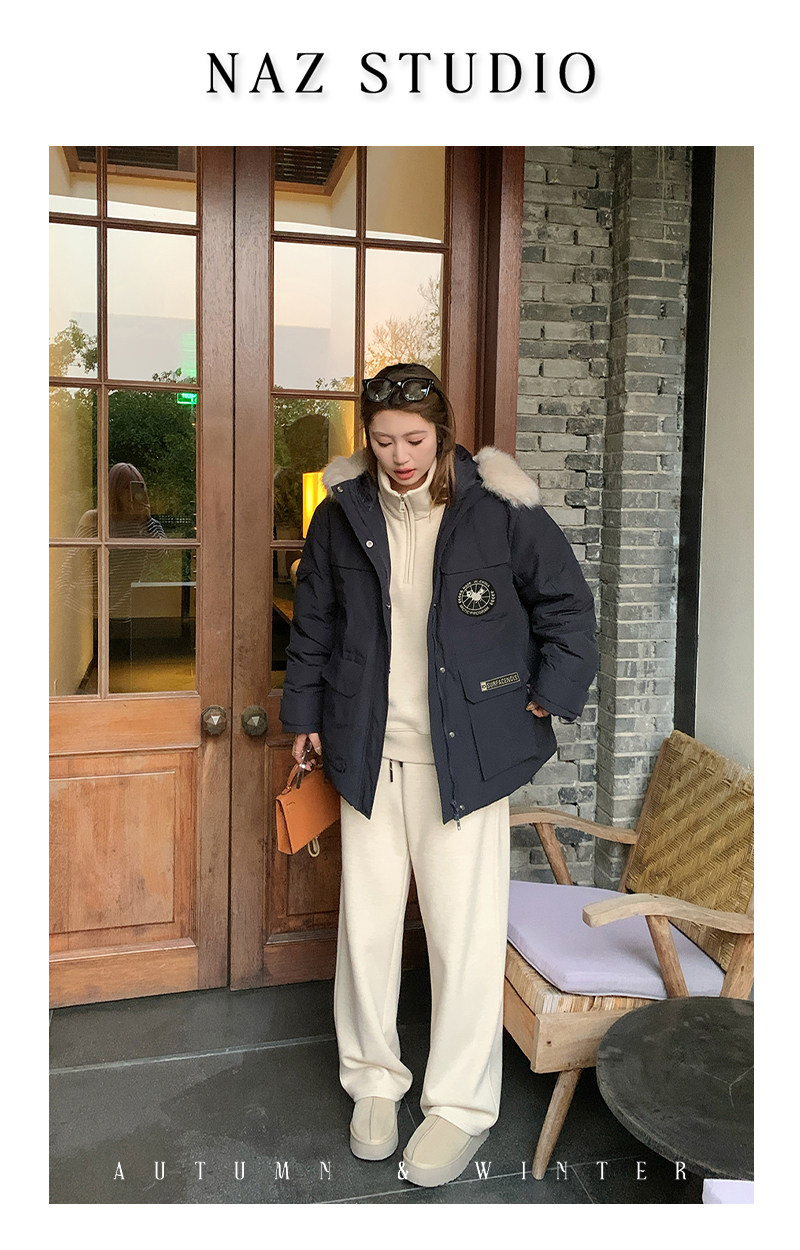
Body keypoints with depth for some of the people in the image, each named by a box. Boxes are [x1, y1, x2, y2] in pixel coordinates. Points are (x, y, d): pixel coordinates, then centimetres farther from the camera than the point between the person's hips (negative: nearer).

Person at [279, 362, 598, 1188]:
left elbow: (568, 606, 3)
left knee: (465, 928, 3)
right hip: (369, 749, 3)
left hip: (464, 750, -3)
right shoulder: (342, 514, 2)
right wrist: (304, 713, 12)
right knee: (366, 918, 12)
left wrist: (551, 695, 0)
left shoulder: (499, 511, -7)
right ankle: (373, 1079, 33)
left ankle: (462, 1104, 23)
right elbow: (312, 622, 12)